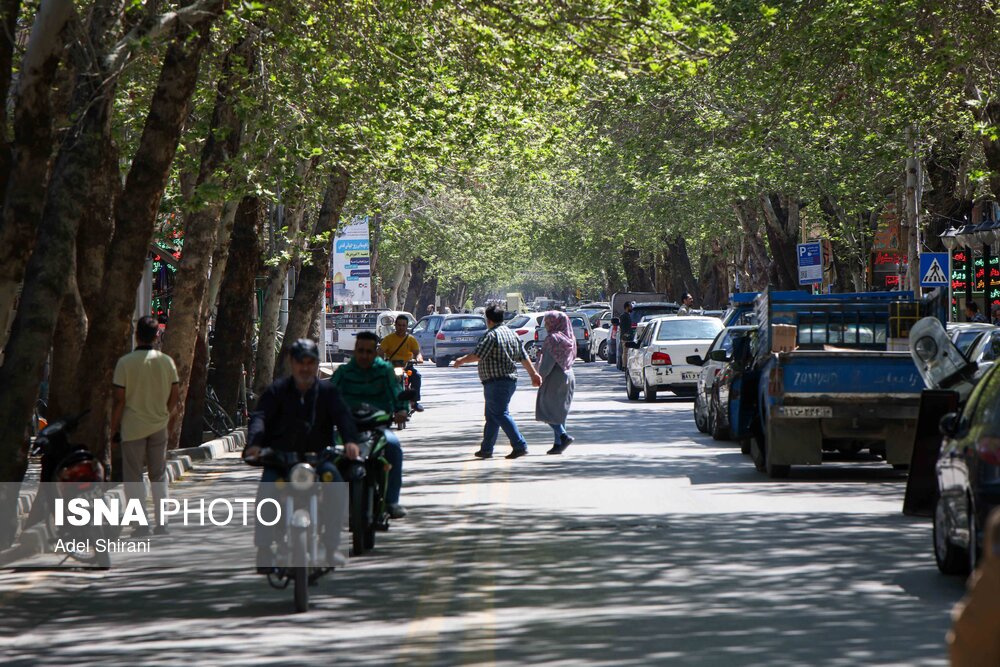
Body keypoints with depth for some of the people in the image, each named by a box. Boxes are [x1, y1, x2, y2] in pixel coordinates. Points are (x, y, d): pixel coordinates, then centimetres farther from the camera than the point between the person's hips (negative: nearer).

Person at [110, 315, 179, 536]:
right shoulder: (167, 361, -1)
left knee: (133, 476, 4)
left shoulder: (125, 362, -12)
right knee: (159, 475, 14)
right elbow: (175, 394, 5)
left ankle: (141, 525, 0)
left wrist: (114, 427, -2)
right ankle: (161, 523, 12)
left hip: (133, 427, -4)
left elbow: (119, 399, -11)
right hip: (159, 426, 4)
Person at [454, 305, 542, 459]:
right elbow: (524, 357, 15)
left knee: (501, 415, -9)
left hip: (496, 382, -9)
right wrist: (534, 374, 21)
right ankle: (486, 449, 20)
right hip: (510, 380, 9)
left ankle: (520, 446, -17)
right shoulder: (513, 334, 12)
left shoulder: (492, 335, -14)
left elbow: (477, 355, -17)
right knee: (492, 416, 15)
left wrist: (461, 361, -1)